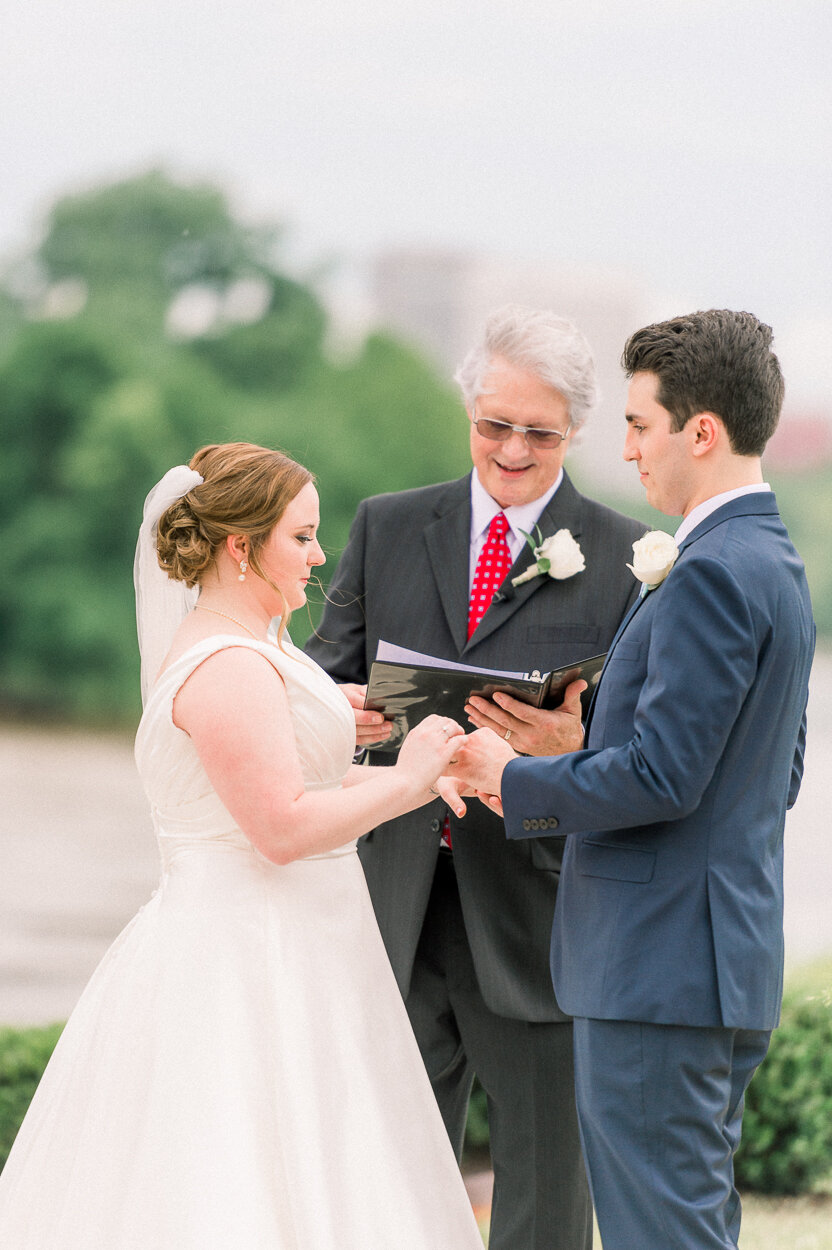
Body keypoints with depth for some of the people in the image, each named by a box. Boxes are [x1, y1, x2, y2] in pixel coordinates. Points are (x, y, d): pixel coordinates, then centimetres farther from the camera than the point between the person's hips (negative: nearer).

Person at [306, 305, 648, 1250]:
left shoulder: (625, 560, 0)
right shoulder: (386, 528, 11)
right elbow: (327, 669, 11)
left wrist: (571, 749, -23)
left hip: (535, 899, -3)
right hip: (400, 901, 3)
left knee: (545, 1174, 3)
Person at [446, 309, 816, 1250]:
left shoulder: (713, 573, -17)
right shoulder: (775, 564, 16)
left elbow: (664, 776, -22)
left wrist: (517, 782, -8)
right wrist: (573, 763, 20)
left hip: (661, 968, -10)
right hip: (731, 963, 10)